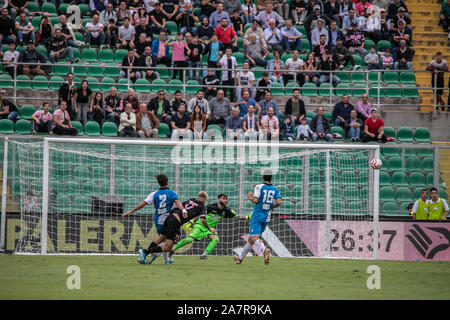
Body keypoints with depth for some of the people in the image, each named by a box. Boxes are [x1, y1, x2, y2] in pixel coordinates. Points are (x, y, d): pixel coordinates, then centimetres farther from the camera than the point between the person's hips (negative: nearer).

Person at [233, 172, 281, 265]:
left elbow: (255, 200, -16)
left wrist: (249, 196, 5)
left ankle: (264, 250, -46)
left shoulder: (259, 187, -7)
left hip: (257, 216, -6)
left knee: (254, 238, -15)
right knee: (251, 238, 17)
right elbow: (279, 202, -7)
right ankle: (240, 258, 29)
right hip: (267, 217, 6)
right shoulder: (275, 190, 6)